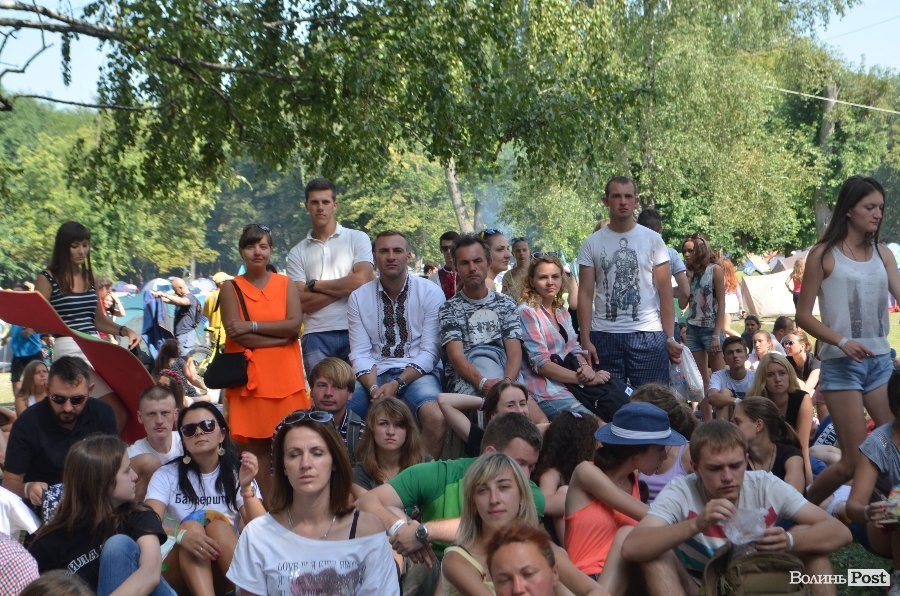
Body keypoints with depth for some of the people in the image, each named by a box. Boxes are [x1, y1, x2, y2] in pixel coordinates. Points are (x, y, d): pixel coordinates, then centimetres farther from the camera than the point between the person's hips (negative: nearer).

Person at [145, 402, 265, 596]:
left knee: (218, 527, -27)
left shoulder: (236, 473, 3)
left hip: (225, 572, 1)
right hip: (176, 573, 0)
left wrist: (246, 487, -26)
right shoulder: (166, 476, 2)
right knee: (191, 525, -28)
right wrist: (180, 535, -37)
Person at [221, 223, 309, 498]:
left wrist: (253, 326, -11)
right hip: (250, 377, -1)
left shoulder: (286, 285, 11)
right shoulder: (231, 288, 6)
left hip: (285, 375, 1)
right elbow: (236, 333, -8)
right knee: (256, 445, -3)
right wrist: (280, 335, -8)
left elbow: (294, 324, -5)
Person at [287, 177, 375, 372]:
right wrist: (346, 286, -5)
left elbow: (362, 281, -8)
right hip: (316, 336, 1)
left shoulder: (357, 239, 7)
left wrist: (315, 285, 0)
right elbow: (302, 302, 1)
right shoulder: (297, 253, 11)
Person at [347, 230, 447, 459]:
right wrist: (373, 387, -17)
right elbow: (360, 353, 2)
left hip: (417, 372, -2)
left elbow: (430, 351, -5)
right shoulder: (358, 297, 7)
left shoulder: (430, 293, 0)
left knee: (435, 416, -34)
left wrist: (397, 384, -18)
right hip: (374, 374, 2)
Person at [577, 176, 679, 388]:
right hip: (604, 336, 1)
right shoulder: (592, 244, 6)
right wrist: (585, 340, -5)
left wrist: (670, 337, -6)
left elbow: (665, 291, 2)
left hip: (648, 334, -1)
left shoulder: (653, 240, 5)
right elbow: (585, 294, 3)